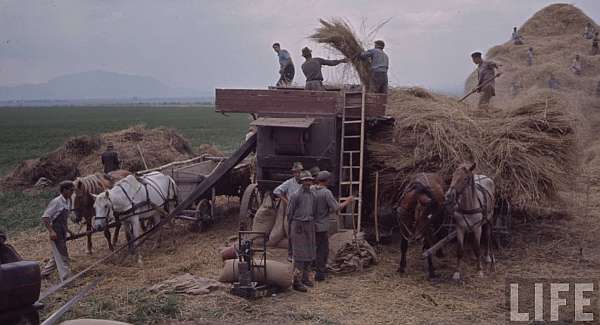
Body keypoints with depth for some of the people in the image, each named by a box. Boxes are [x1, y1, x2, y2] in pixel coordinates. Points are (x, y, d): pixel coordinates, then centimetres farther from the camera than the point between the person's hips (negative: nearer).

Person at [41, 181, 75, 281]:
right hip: (56, 233, -9)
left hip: (62, 232, 9)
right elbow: (45, 217, -18)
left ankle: (45, 273, 36)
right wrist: (51, 231, -26)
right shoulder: (56, 202, -17)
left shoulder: (68, 201, 7)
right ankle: (66, 279, 1)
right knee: (62, 256, -5)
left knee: (58, 255, 20)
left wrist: (68, 231, 18)